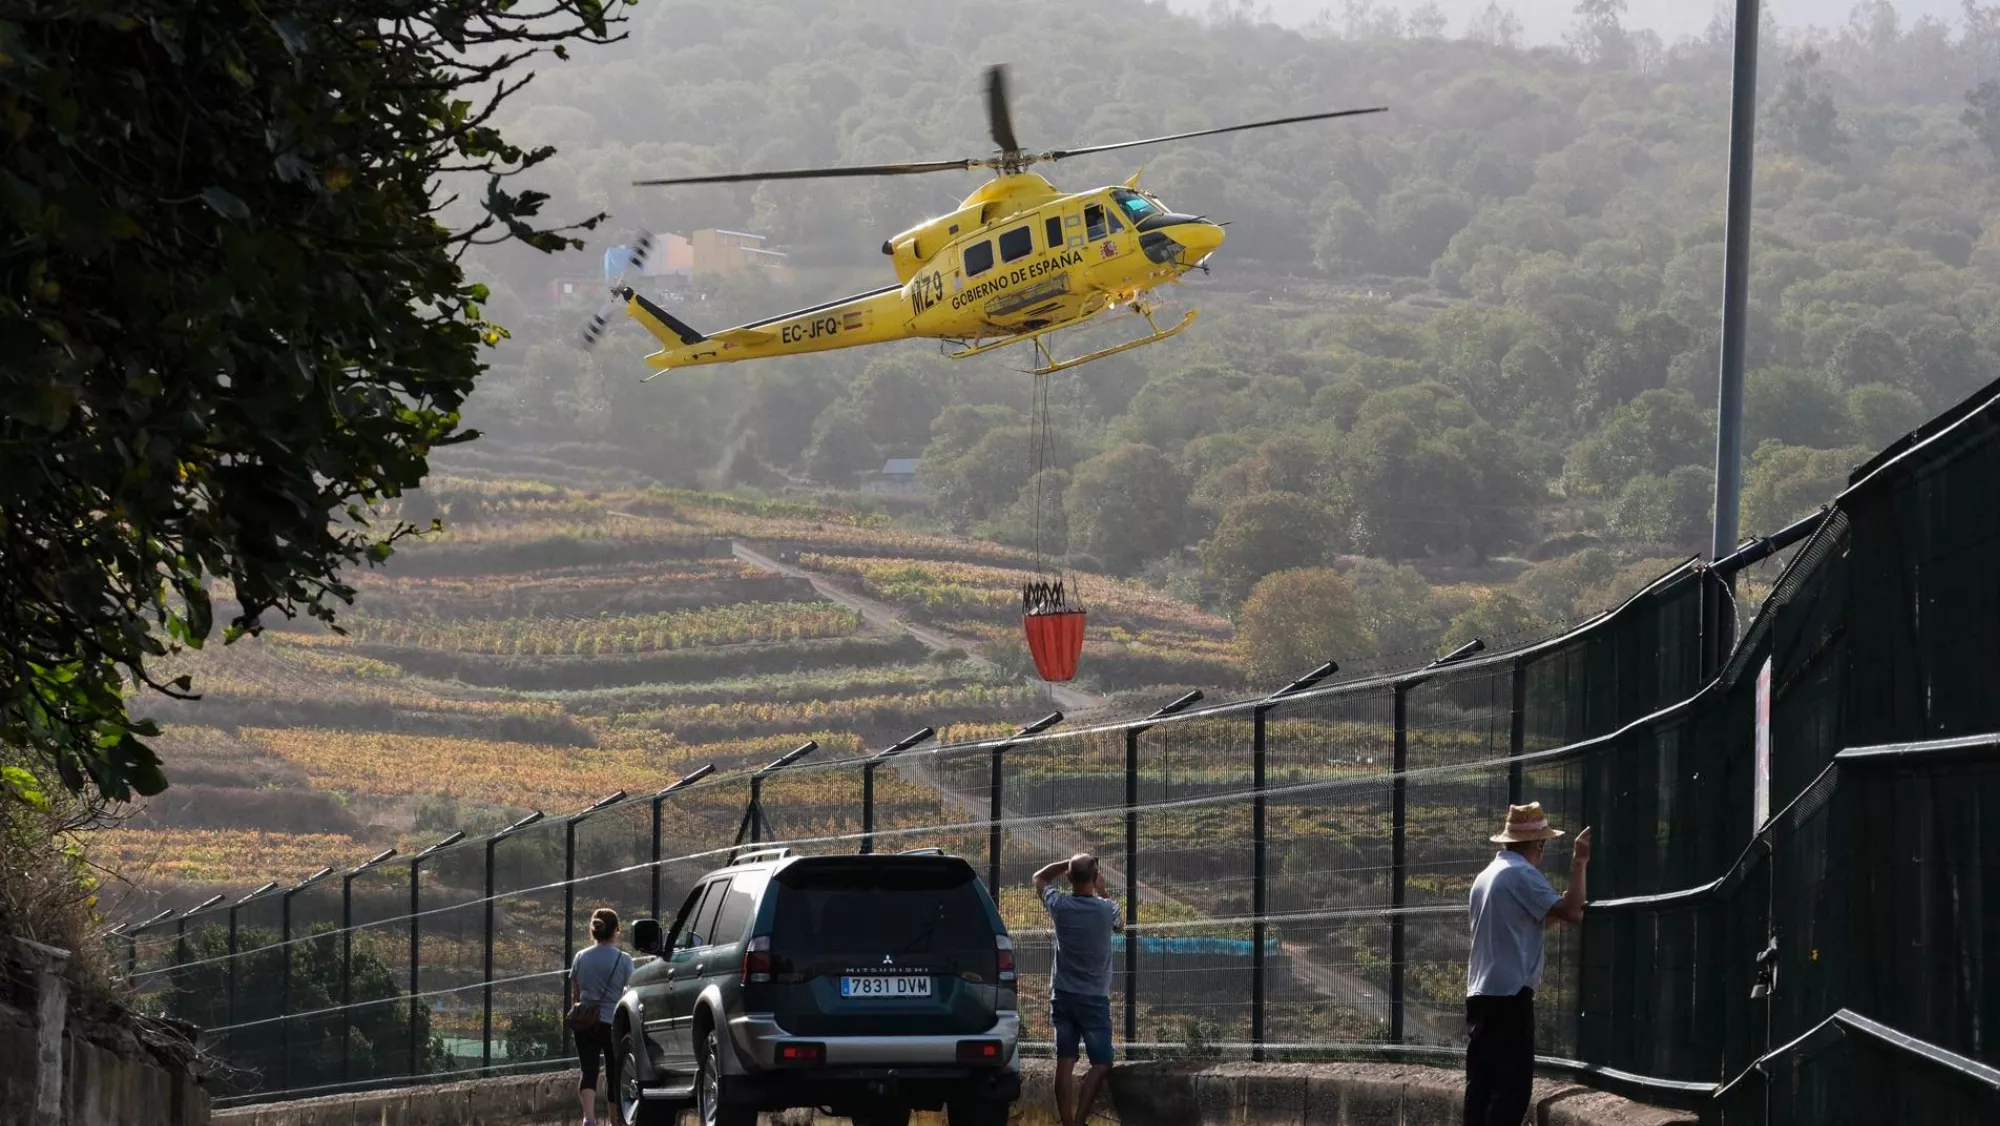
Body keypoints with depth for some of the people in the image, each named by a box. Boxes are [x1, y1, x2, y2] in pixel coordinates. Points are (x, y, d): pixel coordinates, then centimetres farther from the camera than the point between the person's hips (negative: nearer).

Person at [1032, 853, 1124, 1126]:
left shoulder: (1060, 906, -6)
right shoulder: (1106, 909, -11)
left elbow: (1040, 878, 15)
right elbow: (1120, 926, 15)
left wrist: (1071, 863, 11)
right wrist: (1102, 892, 21)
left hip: (1062, 996, 3)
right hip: (1094, 998, -3)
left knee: (1065, 1062, 3)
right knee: (1101, 1063, -1)